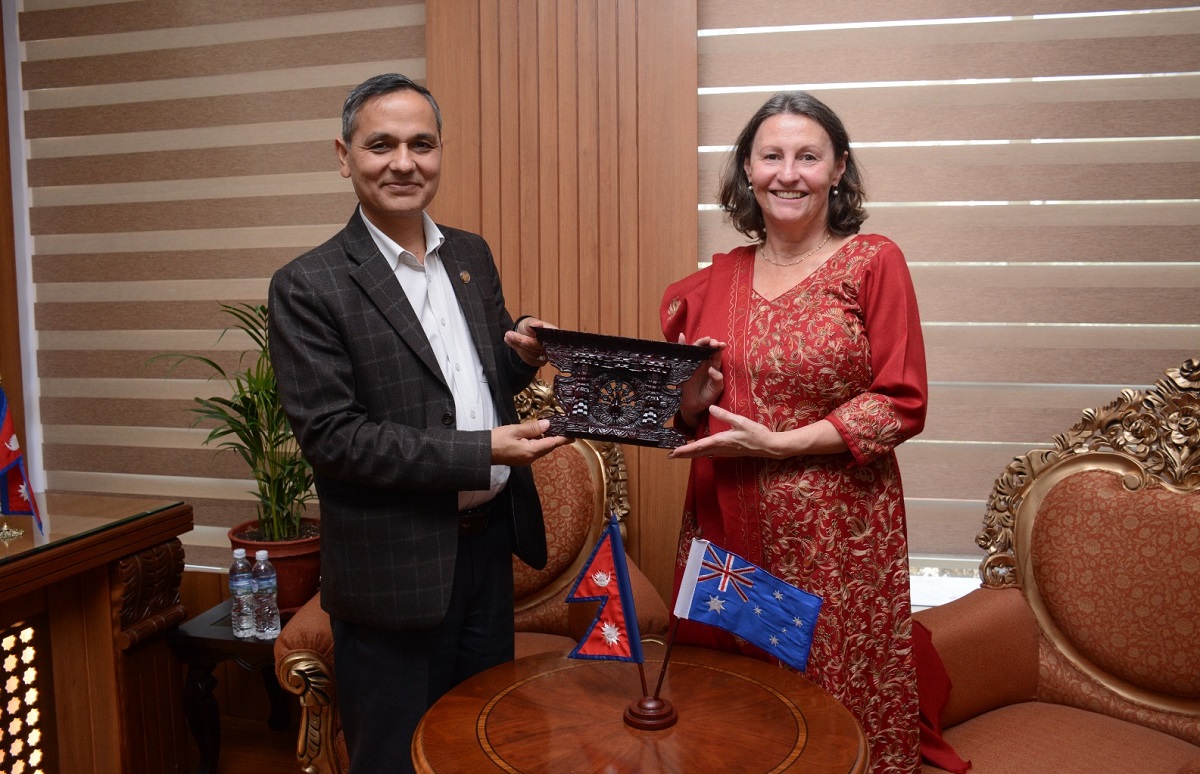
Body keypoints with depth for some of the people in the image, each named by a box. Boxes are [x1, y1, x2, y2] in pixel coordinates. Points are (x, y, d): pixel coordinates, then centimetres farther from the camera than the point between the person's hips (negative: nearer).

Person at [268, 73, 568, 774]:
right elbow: (331, 438, -17)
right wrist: (480, 452, -22)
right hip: (396, 569, -5)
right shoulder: (309, 287, -13)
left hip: (489, 543, 6)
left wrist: (523, 357, -7)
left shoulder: (473, 256, 6)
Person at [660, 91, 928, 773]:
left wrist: (775, 443, -14)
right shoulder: (715, 282, 8)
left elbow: (902, 404, -8)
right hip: (728, 526, 4)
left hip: (837, 534, -3)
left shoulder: (874, 262, -3)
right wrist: (692, 401, -7)